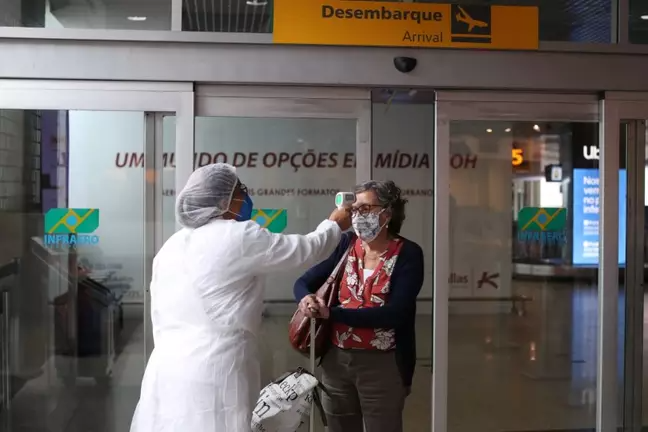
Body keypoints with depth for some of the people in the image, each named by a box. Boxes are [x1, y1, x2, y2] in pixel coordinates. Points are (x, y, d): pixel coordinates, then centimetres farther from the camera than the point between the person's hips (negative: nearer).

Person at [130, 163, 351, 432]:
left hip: (166, 370, 7)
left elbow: (160, 319, 16)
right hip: (214, 374, -7)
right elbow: (307, 250, 3)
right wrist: (335, 225, 21)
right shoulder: (239, 237, -7)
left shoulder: (171, 246, 13)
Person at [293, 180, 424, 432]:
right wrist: (306, 299, -17)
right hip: (336, 359, 4)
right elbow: (304, 282, 8)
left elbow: (395, 313, -20)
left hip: (382, 364, -4)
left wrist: (332, 313, -21)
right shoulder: (345, 245, 3)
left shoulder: (407, 254, -10)